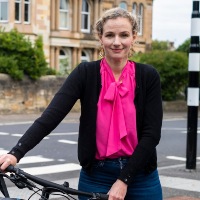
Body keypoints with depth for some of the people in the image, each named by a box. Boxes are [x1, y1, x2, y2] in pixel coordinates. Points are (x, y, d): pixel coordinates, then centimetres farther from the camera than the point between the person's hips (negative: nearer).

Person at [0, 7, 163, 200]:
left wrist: (124, 180, -15)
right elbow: (51, 115, -18)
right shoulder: (86, 73, -6)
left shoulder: (148, 76, -5)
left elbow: (152, 133, -9)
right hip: (96, 177, 0)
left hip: (140, 177, 0)